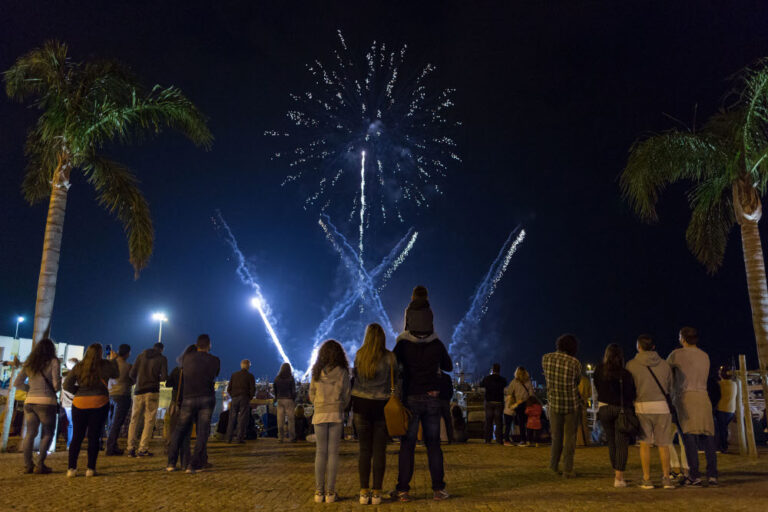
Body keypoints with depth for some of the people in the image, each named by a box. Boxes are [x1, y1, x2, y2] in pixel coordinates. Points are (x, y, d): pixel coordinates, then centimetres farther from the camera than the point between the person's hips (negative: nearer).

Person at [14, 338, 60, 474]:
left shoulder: (29, 363, 12)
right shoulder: (53, 362, -4)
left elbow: (17, 383, 12)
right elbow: (56, 384, -9)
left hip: (29, 401, 5)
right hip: (46, 401, -5)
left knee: (30, 433, 12)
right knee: (47, 434, 5)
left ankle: (27, 465, 10)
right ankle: (40, 465, -1)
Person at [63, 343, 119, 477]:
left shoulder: (78, 367, 3)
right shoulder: (105, 365, -4)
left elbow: (67, 385, 2)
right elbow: (116, 375, 14)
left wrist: (79, 391, 12)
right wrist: (113, 360, 25)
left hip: (79, 403, 2)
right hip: (99, 403, -2)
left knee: (77, 437, 10)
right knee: (94, 437, 4)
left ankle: (71, 468, 7)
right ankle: (90, 468, 5)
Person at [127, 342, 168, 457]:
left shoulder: (141, 356, 11)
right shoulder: (162, 358, 2)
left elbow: (132, 374, 5)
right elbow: (164, 376, -6)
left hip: (138, 391, 3)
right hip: (152, 391, -3)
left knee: (134, 420, 9)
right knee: (149, 420, 0)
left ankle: (131, 448, 6)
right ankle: (143, 449, -4)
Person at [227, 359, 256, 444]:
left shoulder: (234, 375, 10)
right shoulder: (250, 376, 0)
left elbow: (228, 389, 9)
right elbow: (253, 389, -5)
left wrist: (232, 396, 15)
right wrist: (249, 398, 8)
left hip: (234, 398, 3)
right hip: (244, 398, -3)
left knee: (232, 418, 8)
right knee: (242, 419, 0)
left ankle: (229, 438, 7)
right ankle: (240, 438, -3)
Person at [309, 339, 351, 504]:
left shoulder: (317, 372, 0)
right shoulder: (343, 372, -5)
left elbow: (311, 396, 6)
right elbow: (346, 397, 0)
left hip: (319, 415, 1)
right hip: (336, 415, -1)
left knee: (320, 452, 8)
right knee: (333, 453, 4)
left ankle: (318, 492, 9)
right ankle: (330, 492, 6)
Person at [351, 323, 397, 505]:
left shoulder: (359, 355, -2)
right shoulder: (389, 357, -6)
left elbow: (355, 376, 6)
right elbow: (395, 381, 3)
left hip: (361, 404, 2)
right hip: (382, 406, -1)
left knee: (365, 450, 8)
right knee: (379, 450, 5)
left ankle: (364, 492, 8)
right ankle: (376, 493, 7)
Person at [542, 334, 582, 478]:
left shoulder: (546, 358, -8)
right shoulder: (575, 363, -16)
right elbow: (577, 381, 2)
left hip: (554, 404, 3)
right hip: (571, 405, -3)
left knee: (556, 435, 19)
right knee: (570, 438, 9)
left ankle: (554, 465, 29)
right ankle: (567, 470, 9)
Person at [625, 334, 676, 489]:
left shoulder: (631, 364, 0)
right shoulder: (664, 364, 9)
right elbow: (669, 388, 13)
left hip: (642, 406, -2)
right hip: (662, 406, 2)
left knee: (645, 443, 4)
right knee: (663, 444, 10)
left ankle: (647, 479, 4)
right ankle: (666, 478, 7)